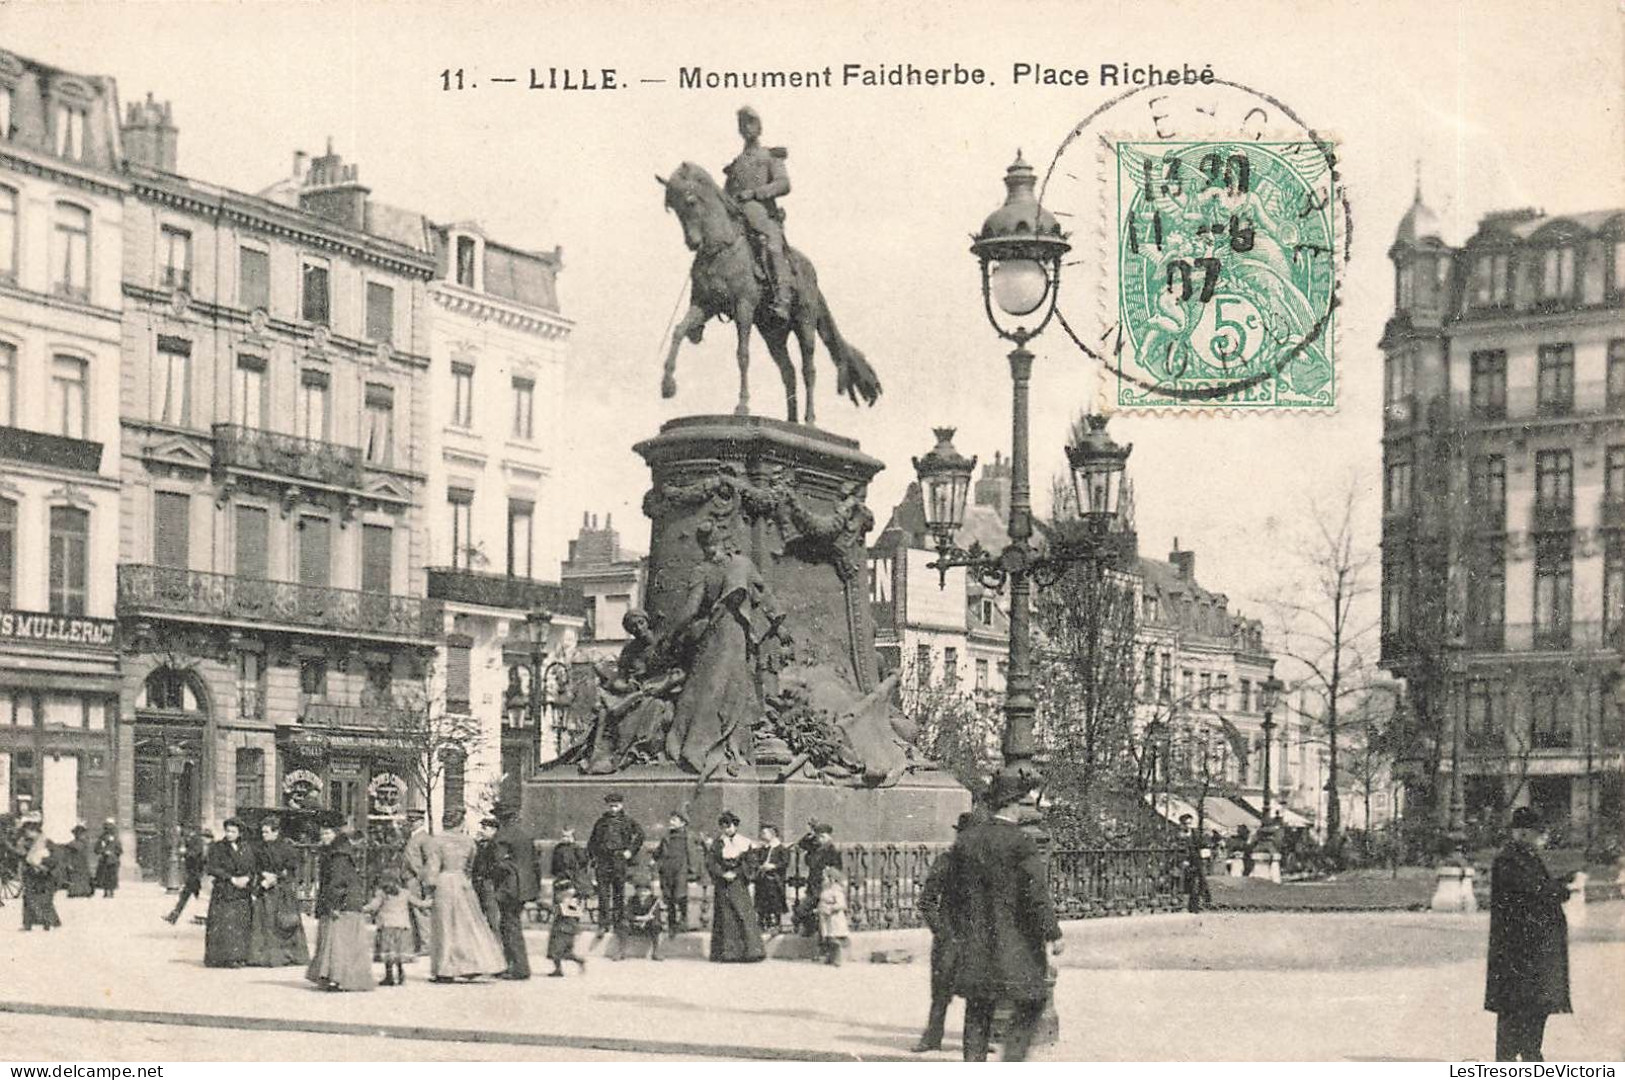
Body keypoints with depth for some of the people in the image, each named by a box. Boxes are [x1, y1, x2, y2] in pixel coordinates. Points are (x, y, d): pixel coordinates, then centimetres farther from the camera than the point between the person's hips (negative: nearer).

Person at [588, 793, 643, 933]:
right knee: (603, 893, -3)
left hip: (620, 860, -1)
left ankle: (618, 923, 12)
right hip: (602, 861, 1)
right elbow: (592, 841, 18)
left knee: (619, 893, 4)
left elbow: (639, 835, 7)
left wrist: (630, 851, -1)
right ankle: (603, 925, -2)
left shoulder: (627, 822, 5)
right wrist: (593, 857, 8)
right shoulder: (601, 821, 11)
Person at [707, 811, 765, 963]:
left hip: (738, 883, 0)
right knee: (725, 916, -2)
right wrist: (723, 874, -13)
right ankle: (726, 953, 1)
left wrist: (735, 873, -10)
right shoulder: (717, 843, 6)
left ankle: (751, 950, -9)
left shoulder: (743, 843, 6)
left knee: (744, 914, -8)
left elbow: (747, 864, 4)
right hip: (722, 885, 0)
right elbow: (709, 862, -2)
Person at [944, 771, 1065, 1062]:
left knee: (977, 1012, 11)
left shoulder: (965, 840, 6)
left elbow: (951, 891, 13)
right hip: (1015, 945, -5)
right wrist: (1053, 934, -7)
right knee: (1029, 1005, 7)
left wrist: (960, 931, 24)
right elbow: (1037, 895, -15)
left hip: (974, 944, 5)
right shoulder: (1021, 844, -13)